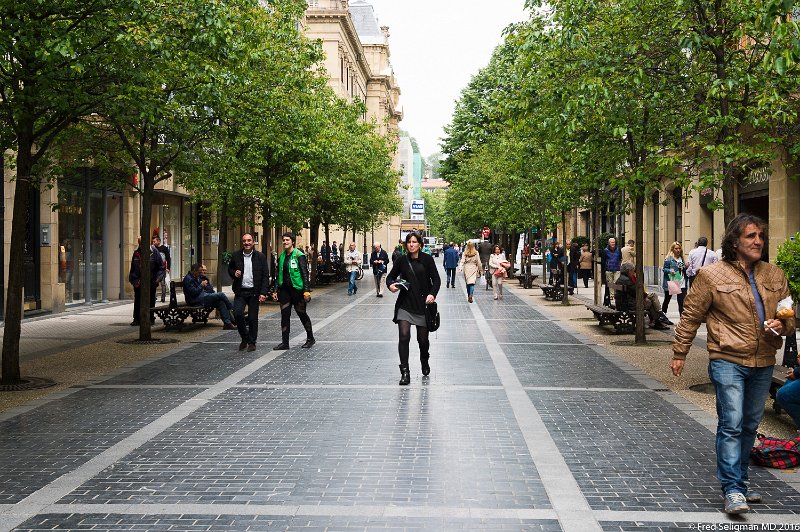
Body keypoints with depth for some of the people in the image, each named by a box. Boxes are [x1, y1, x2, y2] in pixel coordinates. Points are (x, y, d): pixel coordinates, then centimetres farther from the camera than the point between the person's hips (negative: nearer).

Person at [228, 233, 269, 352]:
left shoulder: (260, 256, 0)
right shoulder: (236, 255, 6)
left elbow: (265, 276, -1)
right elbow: (230, 268, 22)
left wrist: (263, 293, -9)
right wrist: (234, 274, -3)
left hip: (254, 292, -1)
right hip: (240, 291, 2)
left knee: (253, 318, 1)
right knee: (237, 313, -13)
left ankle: (252, 342, 16)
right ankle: (244, 338, 8)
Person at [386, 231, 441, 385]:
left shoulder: (427, 259, -3)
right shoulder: (402, 261, 2)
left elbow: (436, 279, -3)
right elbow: (391, 276, 13)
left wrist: (432, 294, -20)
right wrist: (391, 285, -10)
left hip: (423, 304, -1)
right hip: (405, 304, 1)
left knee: (423, 339, 9)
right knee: (404, 336, -13)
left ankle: (425, 363, 40)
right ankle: (405, 372, -8)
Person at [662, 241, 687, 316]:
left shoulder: (681, 258, 12)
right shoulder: (669, 258, -6)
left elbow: (684, 270, 18)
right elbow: (665, 269, -8)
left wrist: (686, 267, -3)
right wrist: (670, 271, -26)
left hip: (681, 284, 4)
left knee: (682, 301, -6)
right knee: (667, 299, 12)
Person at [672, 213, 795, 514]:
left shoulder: (774, 275, 9)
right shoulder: (712, 275, -5)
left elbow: (790, 317, 16)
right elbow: (691, 317, 0)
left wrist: (782, 326, -7)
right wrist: (679, 353, 2)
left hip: (763, 364, 6)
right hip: (728, 361, -5)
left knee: (750, 425, 15)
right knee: (731, 425, -11)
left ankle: (739, 480, 28)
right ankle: (733, 489, -8)